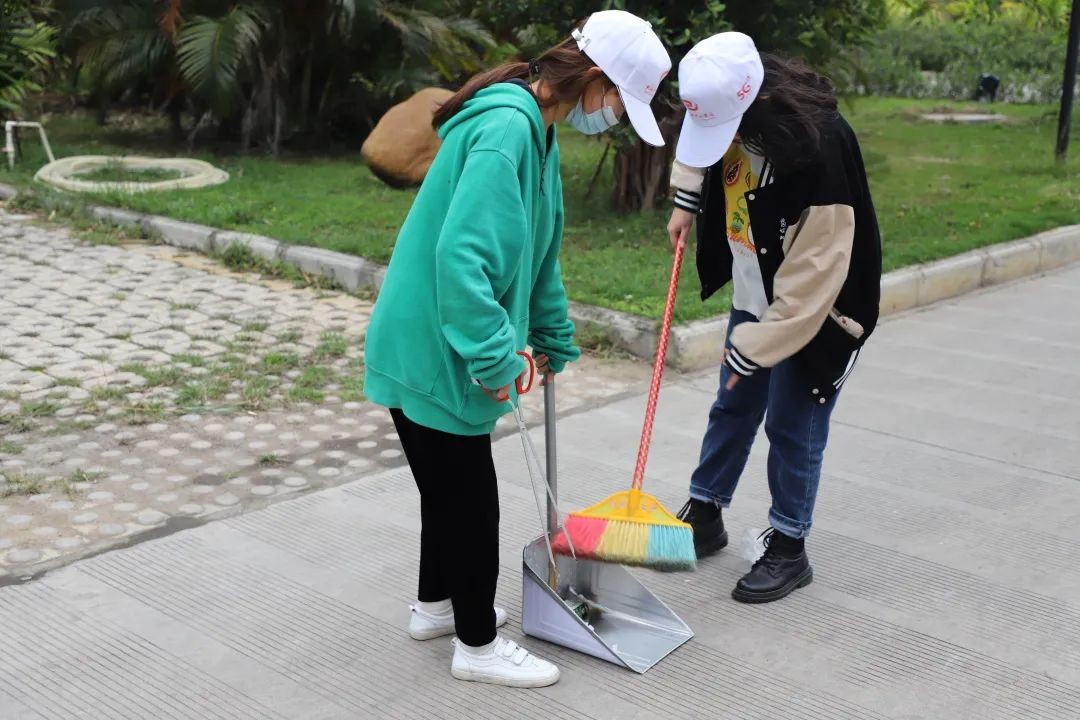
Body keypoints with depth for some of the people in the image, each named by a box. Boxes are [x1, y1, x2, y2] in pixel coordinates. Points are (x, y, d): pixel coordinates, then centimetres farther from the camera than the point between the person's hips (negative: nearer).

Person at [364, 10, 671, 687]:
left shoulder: (535, 128, 9)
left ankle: (436, 604, 41)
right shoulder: (506, 126, -24)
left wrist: (553, 339, 27)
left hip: (432, 346, 10)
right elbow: (461, 254, -31)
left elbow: (538, 252, 19)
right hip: (433, 349, -10)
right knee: (469, 498, 4)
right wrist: (495, 356, -25)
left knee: (451, 486, 23)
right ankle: (478, 645, 20)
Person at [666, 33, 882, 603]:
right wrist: (686, 200, 6)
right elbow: (699, 146, 18)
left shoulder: (820, 149, -35)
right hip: (752, 300, 7)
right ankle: (704, 515, 35)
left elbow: (812, 275, -30)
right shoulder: (731, 113, -12)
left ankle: (789, 549, 21)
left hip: (810, 313, -7)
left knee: (792, 428, 3)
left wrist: (754, 348, -24)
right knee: (731, 411, 18)